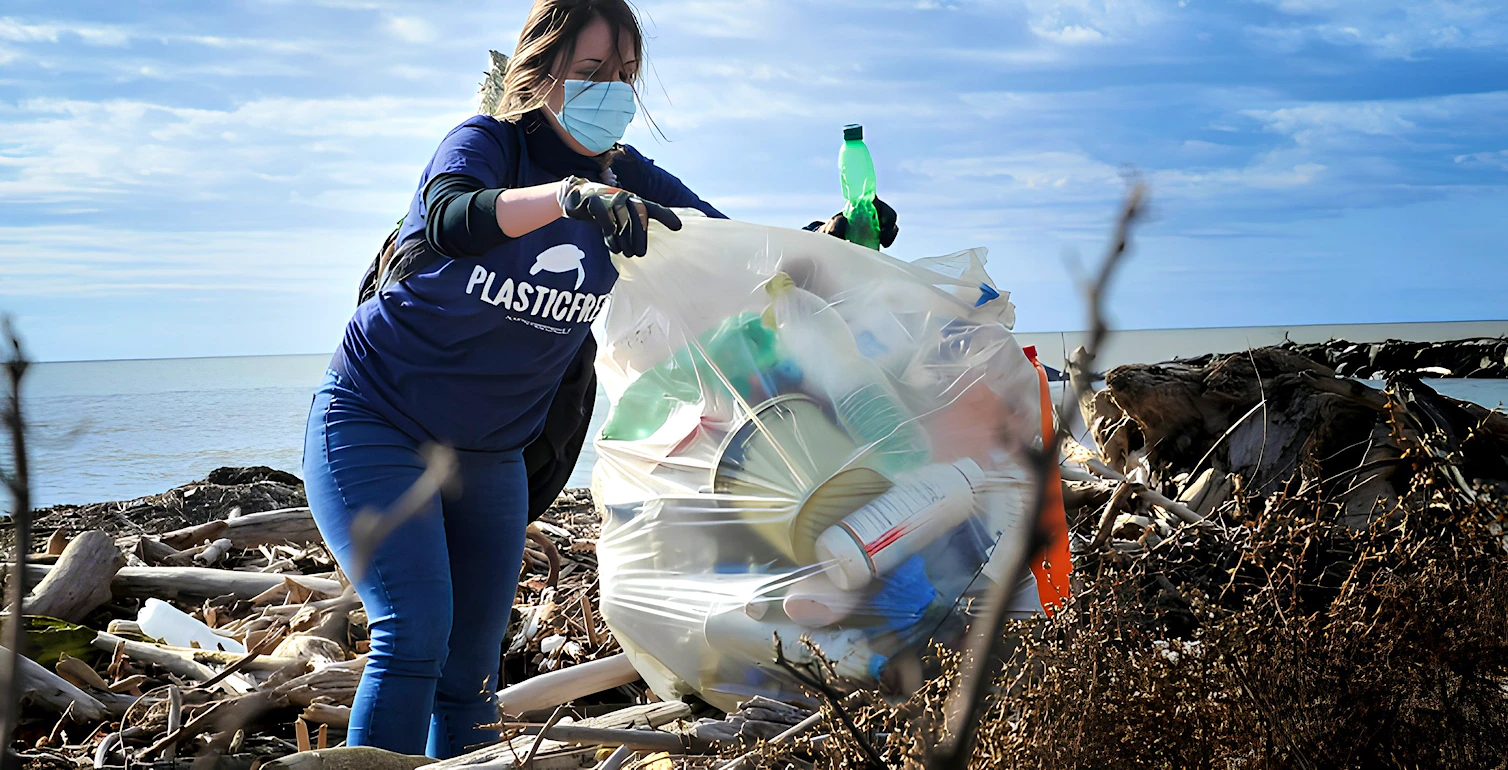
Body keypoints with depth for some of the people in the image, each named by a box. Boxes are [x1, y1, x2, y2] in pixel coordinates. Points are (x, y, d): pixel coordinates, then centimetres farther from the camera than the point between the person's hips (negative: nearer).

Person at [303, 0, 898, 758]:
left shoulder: (624, 178, 0)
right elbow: (451, 220, -38)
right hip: (375, 423, -5)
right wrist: (569, 196, -55)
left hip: (489, 456, 5)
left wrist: (830, 241, -25)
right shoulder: (487, 143, -15)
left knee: (472, 662, 5)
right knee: (416, 631, -19)